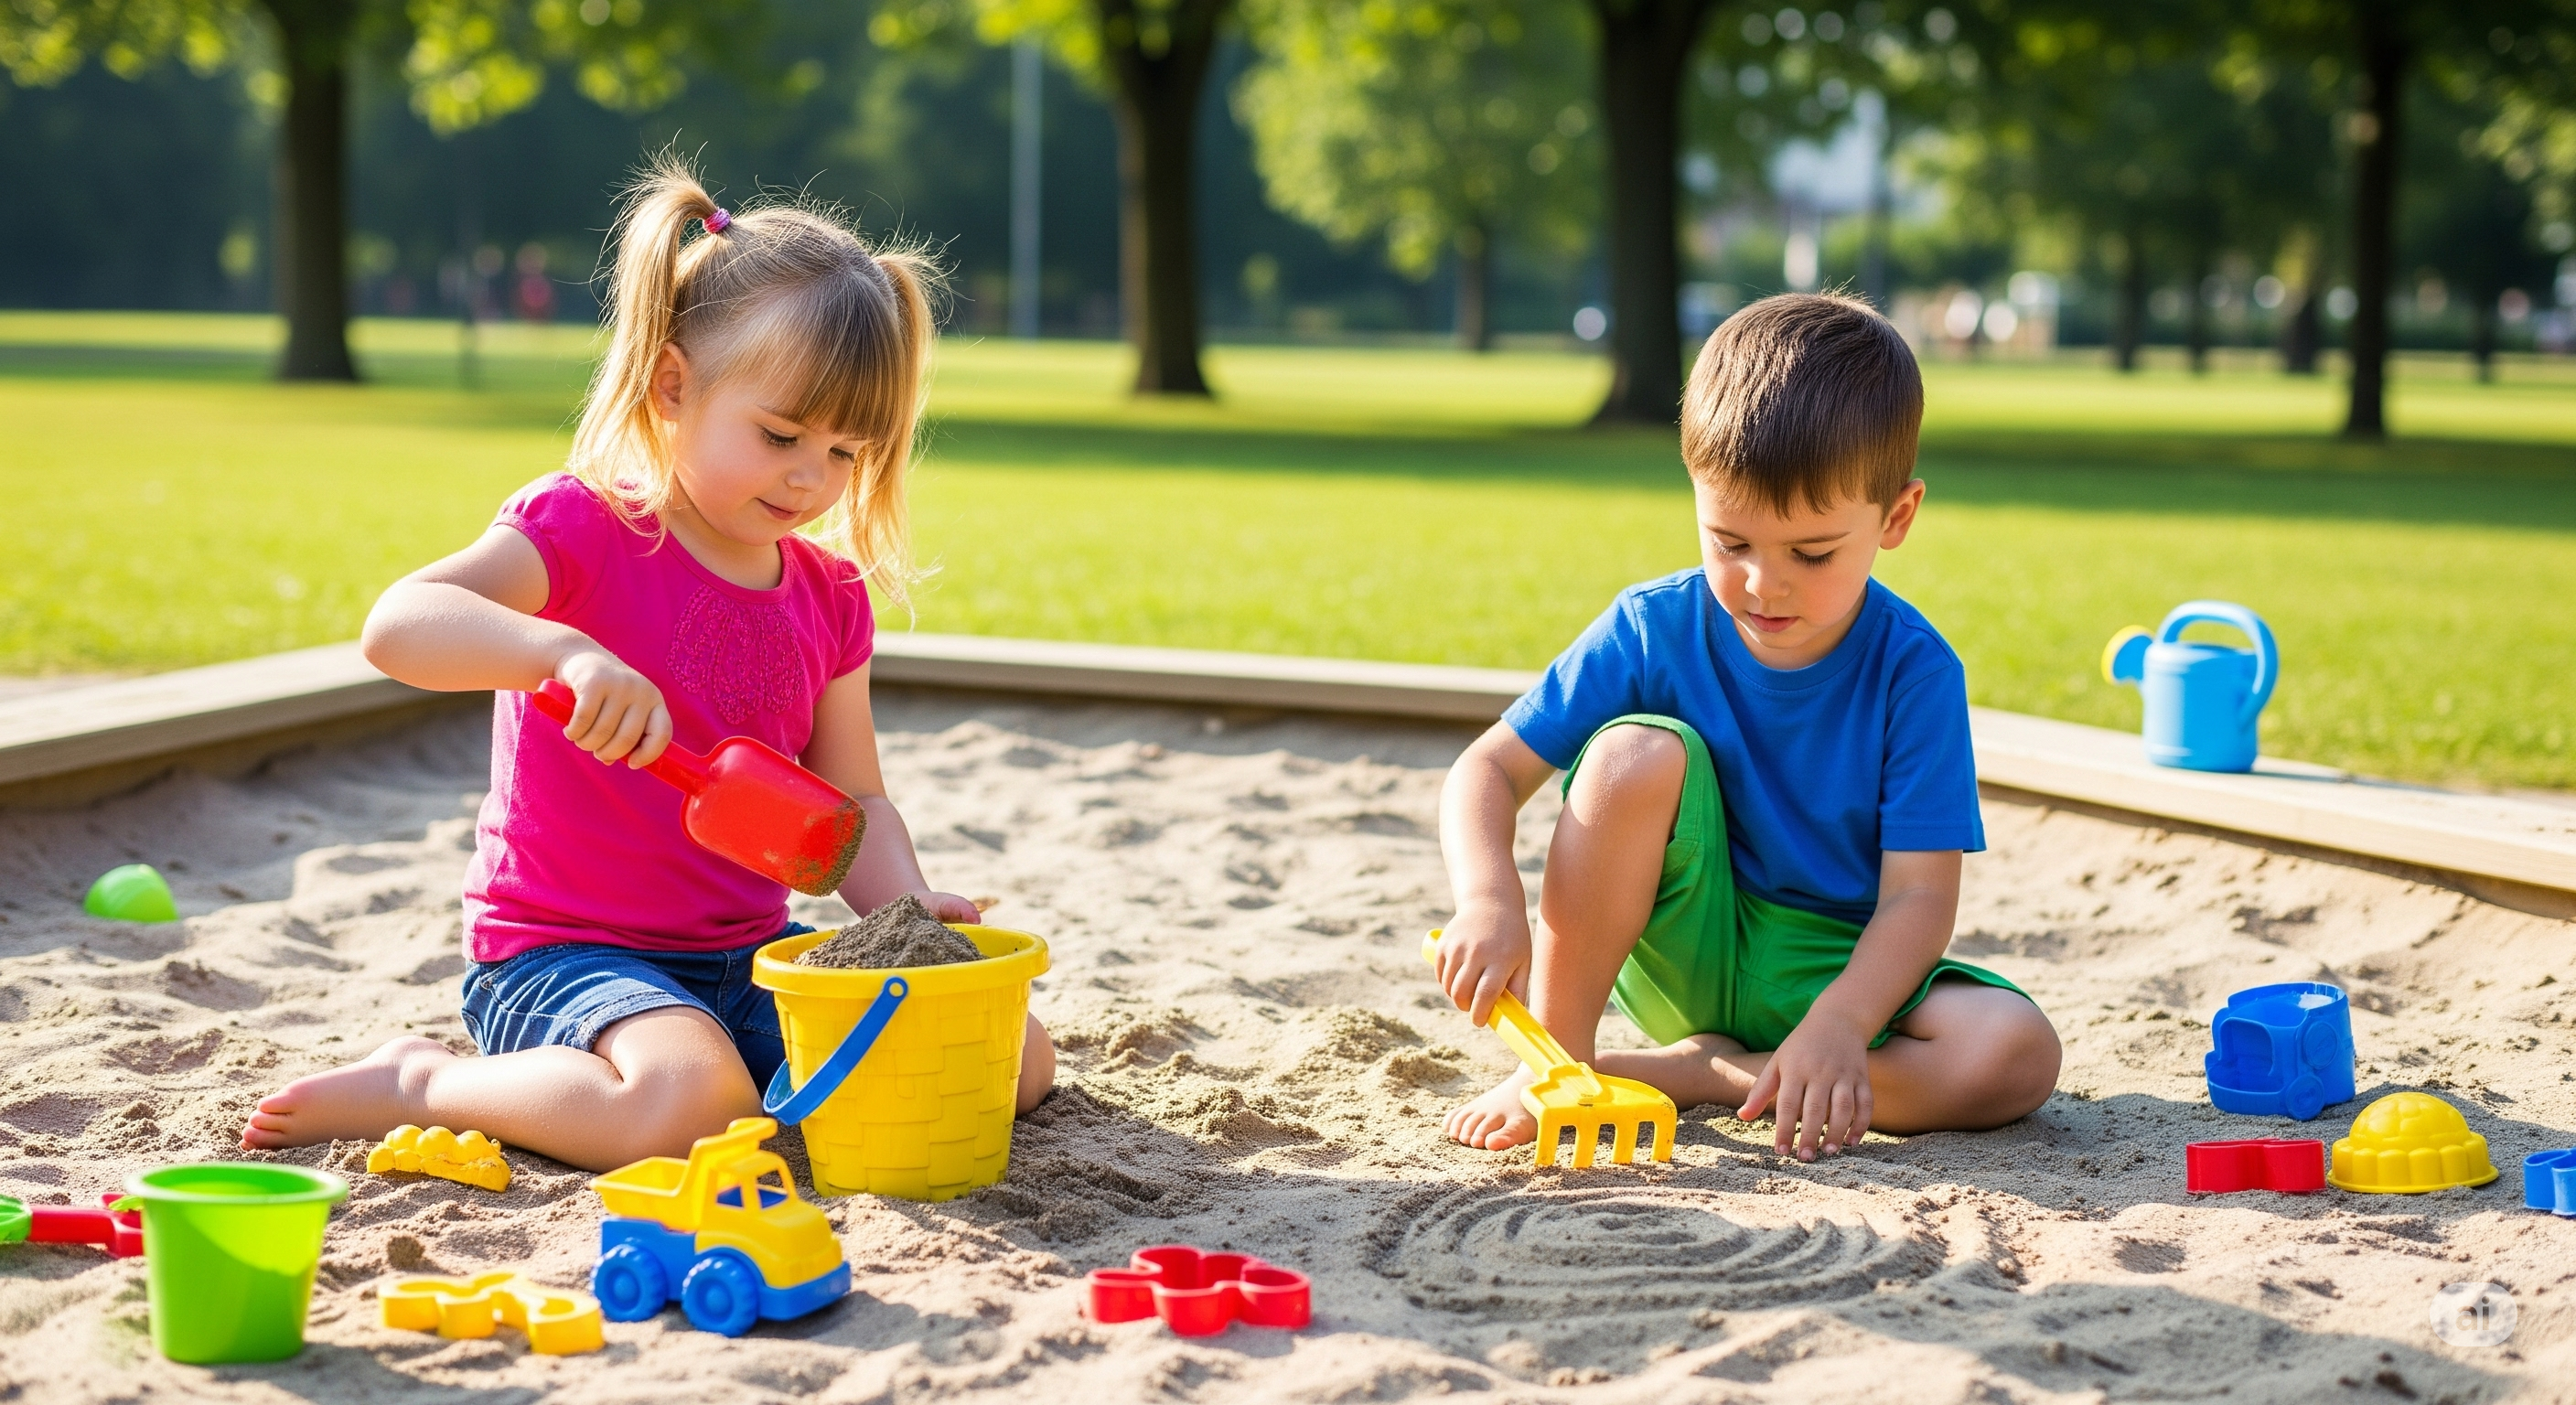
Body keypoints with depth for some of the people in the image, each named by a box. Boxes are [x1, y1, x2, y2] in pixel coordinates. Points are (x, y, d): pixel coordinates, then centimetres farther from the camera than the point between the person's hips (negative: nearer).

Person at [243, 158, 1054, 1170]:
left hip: (748, 955, 7)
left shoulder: (831, 599, 10)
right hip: (559, 955, -7)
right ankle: (416, 1085, -10)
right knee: (691, 1102, -38)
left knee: (1019, 1055, -1)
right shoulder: (583, 530, -10)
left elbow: (851, 801, 12)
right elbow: (398, 625, -26)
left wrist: (905, 905, -10)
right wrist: (565, 649, -44)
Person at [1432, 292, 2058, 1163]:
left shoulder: (1913, 669, -14)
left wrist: (1837, 1025, -36)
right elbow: (1490, 769, -8)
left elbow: (1918, 896, -18)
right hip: (1680, 951, 0)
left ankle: (1691, 1072, -20)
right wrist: (1488, 898, -30)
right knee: (1638, 751, -28)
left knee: (2017, 1055, -29)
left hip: (1836, 972, 0)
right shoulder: (1651, 628, -11)